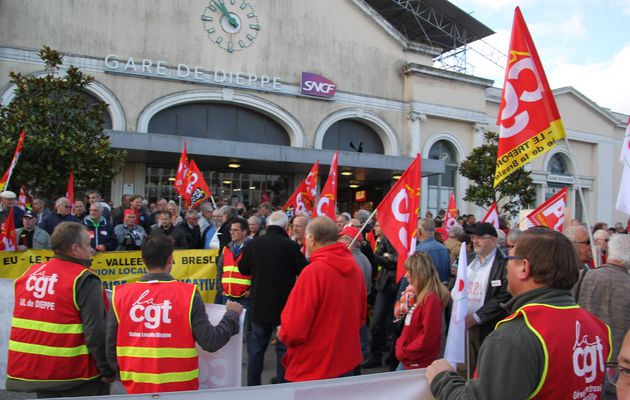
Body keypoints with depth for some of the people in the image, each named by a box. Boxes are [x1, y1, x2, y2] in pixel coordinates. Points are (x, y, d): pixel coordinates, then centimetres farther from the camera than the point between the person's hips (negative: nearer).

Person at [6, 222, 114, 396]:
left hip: (31, 372, 7)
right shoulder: (84, 280, -16)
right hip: (77, 377, -6)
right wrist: (107, 371, -11)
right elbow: (96, 332, -21)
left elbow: (21, 324, 14)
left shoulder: (30, 274, 5)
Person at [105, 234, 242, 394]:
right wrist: (232, 314, 3)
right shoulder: (187, 294, -14)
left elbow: (111, 346, -1)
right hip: (179, 386, -2)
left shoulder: (121, 295, -8)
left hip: (136, 386, 2)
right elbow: (211, 342, -12)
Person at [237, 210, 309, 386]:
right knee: (284, 346, 10)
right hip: (285, 305, -3)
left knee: (256, 346, 16)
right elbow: (304, 270, -9)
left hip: (259, 304, 3)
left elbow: (243, 269, 6)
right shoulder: (290, 245, -17)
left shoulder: (253, 243, -6)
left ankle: (252, 384, 23)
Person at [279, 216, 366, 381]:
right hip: (347, 364, 6)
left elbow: (293, 331, -20)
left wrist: (282, 333, 0)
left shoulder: (313, 271, -21)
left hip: (312, 371, -6)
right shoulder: (355, 268, -1)